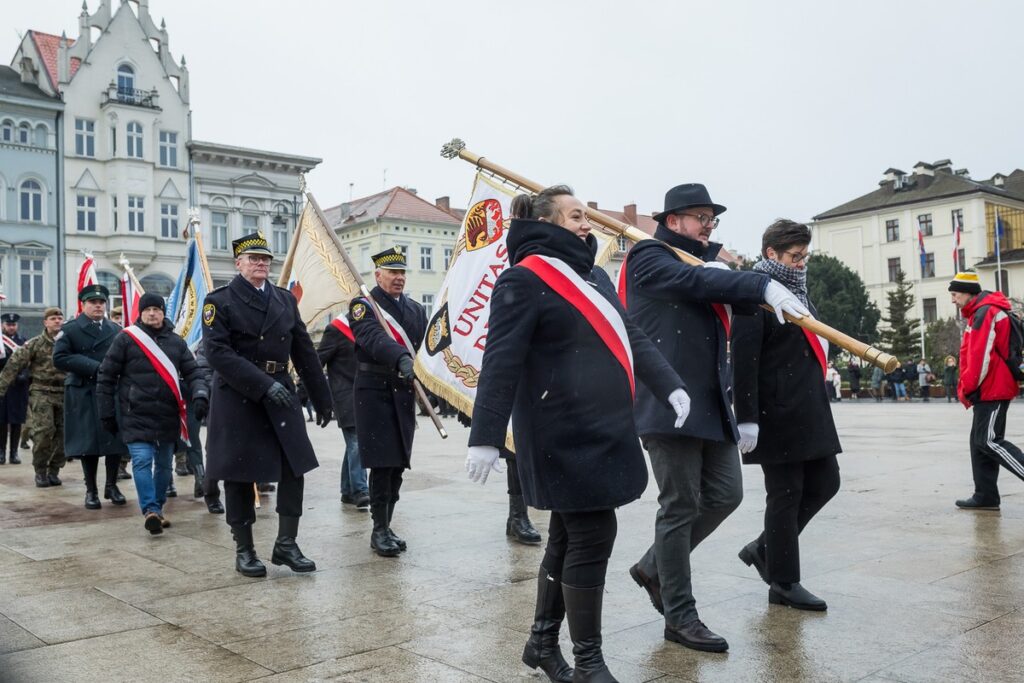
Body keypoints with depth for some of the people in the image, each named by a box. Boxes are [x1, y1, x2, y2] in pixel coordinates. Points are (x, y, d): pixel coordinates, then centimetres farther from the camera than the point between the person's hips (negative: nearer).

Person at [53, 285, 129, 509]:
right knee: (88, 442, 1)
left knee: (116, 440, 2)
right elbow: (60, 358, -10)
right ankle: (91, 490, 12)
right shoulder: (70, 329, 1)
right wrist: (95, 368, -16)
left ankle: (111, 486, 18)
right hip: (83, 395, -3)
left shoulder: (116, 330, 12)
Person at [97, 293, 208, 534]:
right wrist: (107, 414, 0)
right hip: (136, 416, -4)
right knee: (142, 460, -17)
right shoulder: (125, 339, -1)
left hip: (168, 416, 4)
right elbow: (106, 377, 2)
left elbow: (192, 372, 8)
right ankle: (150, 510, -19)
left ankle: (157, 508, 26)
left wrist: (200, 395, -13)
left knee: (164, 464, 12)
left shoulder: (176, 342, 9)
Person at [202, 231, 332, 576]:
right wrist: (264, 384, -23)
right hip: (237, 399, -4)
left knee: (294, 467, -1)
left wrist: (322, 399, 11)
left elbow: (305, 352, 13)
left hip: (280, 394, 5)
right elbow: (217, 353, -15)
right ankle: (244, 550, 16)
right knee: (240, 476, 3)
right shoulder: (219, 301, -3)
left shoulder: (285, 299, 12)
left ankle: (286, 544, 11)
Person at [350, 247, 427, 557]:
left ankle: (386, 526, 20)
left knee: (398, 465, 9)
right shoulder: (363, 306, -2)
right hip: (375, 393, -5)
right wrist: (401, 359, -39)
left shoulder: (416, 309, 17)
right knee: (382, 464, -6)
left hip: (405, 394, 6)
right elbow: (373, 338, -22)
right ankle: (379, 531, 3)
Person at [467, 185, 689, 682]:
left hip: (602, 430, 9)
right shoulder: (525, 279, -10)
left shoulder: (592, 274, 17)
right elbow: (501, 362, -17)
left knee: (570, 535, 14)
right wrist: (485, 437, -22)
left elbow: (631, 338, 17)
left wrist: (669, 386, 5)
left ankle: (543, 641, 29)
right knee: (592, 536, -5)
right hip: (565, 435, -9)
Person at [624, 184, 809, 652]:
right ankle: (680, 617, 9)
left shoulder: (705, 262, 22)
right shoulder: (649, 257, -2)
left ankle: (653, 568, 26)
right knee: (681, 507, -2)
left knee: (725, 494, 9)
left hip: (712, 402, 8)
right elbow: (693, 281, -21)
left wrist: (742, 284, -8)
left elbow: (744, 302, 12)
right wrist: (764, 286, -27)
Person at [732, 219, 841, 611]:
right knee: (786, 494, -1)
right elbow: (743, 360, -19)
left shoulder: (797, 292, 17)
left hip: (809, 412, 9)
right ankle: (784, 583, 13)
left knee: (825, 483, 11)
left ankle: (764, 549, 25)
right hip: (776, 415, -9)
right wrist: (747, 419, -23)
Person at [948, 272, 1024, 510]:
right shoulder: (979, 313, 17)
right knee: (980, 441, 10)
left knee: (989, 441, -11)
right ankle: (985, 496, 13)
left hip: (993, 390, -10)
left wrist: (967, 389, -12)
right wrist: (966, 388, 13)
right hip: (989, 390, 10)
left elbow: (980, 357, -21)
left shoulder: (985, 313, -16)